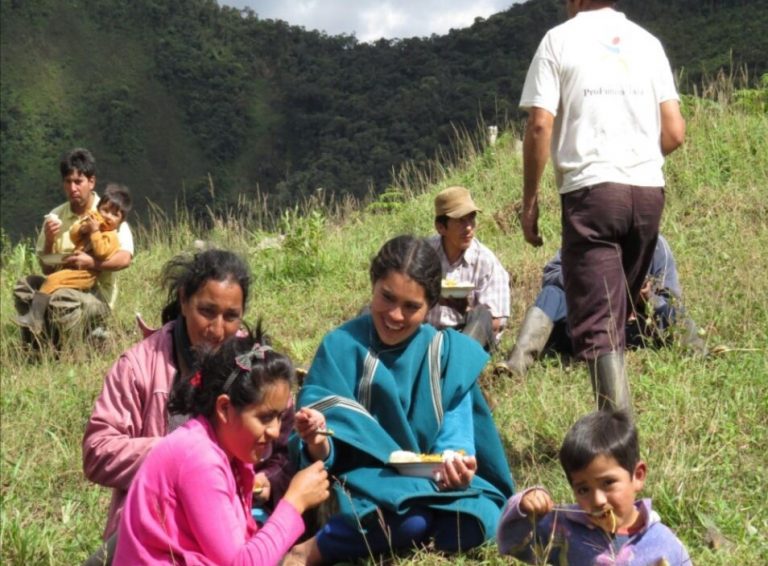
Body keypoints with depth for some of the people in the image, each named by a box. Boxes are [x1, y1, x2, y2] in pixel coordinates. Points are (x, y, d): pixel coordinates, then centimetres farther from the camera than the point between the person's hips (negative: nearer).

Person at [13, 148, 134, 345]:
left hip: (98, 294, -4)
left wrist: (92, 263, -31)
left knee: (61, 300, -34)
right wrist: (49, 241, -9)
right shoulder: (55, 217, 8)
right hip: (64, 286, 5)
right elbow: (47, 269, 9)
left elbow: (125, 258, -17)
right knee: (24, 286, -22)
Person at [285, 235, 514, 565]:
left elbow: (455, 430, -5)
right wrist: (319, 447, -36)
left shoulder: (450, 353, 3)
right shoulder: (340, 346, -4)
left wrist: (454, 461, -29)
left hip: (434, 485, 4)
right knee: (410, 517, -36)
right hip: (362, 485, -4)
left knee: (482, 517, -29)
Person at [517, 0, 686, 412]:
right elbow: (674, 132, 10)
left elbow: (540, 126, -6)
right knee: (619, 314, 17)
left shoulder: (560, 39, 3)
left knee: (597, 322, -7)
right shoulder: (647, 42, 14)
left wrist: (529, 200, 2)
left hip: (590, 190, -4)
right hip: (648, 190, 4)